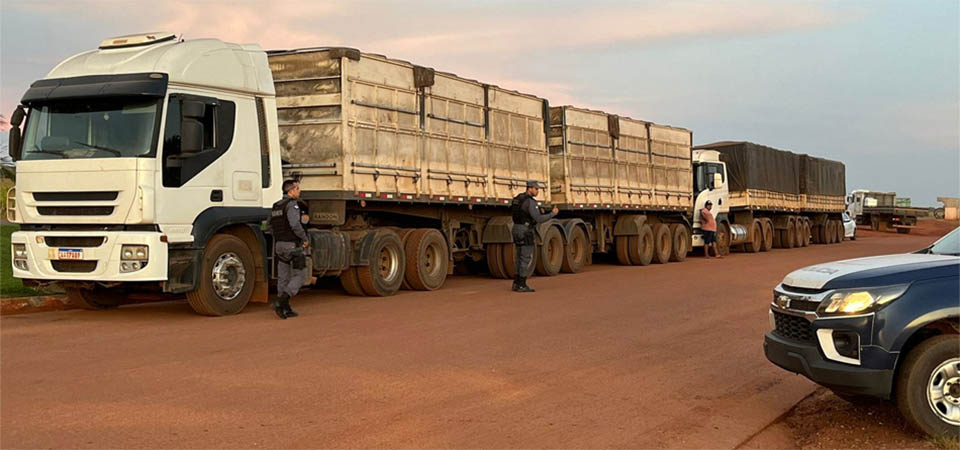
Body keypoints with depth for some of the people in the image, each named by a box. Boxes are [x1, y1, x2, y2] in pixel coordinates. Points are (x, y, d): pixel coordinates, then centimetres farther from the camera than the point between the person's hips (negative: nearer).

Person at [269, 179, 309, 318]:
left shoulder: (275, 206, 13)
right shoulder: (292, 205, -14)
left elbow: (271, 226, 16)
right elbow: (295, 224, -25)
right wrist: (304, 238, -12)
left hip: (279, 245, 8)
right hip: (293, 245, -8)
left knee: (283, 277, 9)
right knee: (299, 275, -1)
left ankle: (285, 309, 10)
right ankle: (281, 302, -14)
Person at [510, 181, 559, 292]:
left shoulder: (518, 199, 14)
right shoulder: (530, 202, -16)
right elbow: (538, 219, -20)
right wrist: (553, 214, -8)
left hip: (517, 231, 9)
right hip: (525, 232, -9)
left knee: (521, 258, 13)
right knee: (527, 260, -4)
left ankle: (517, 284, 12)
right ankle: (522, 285, -4)